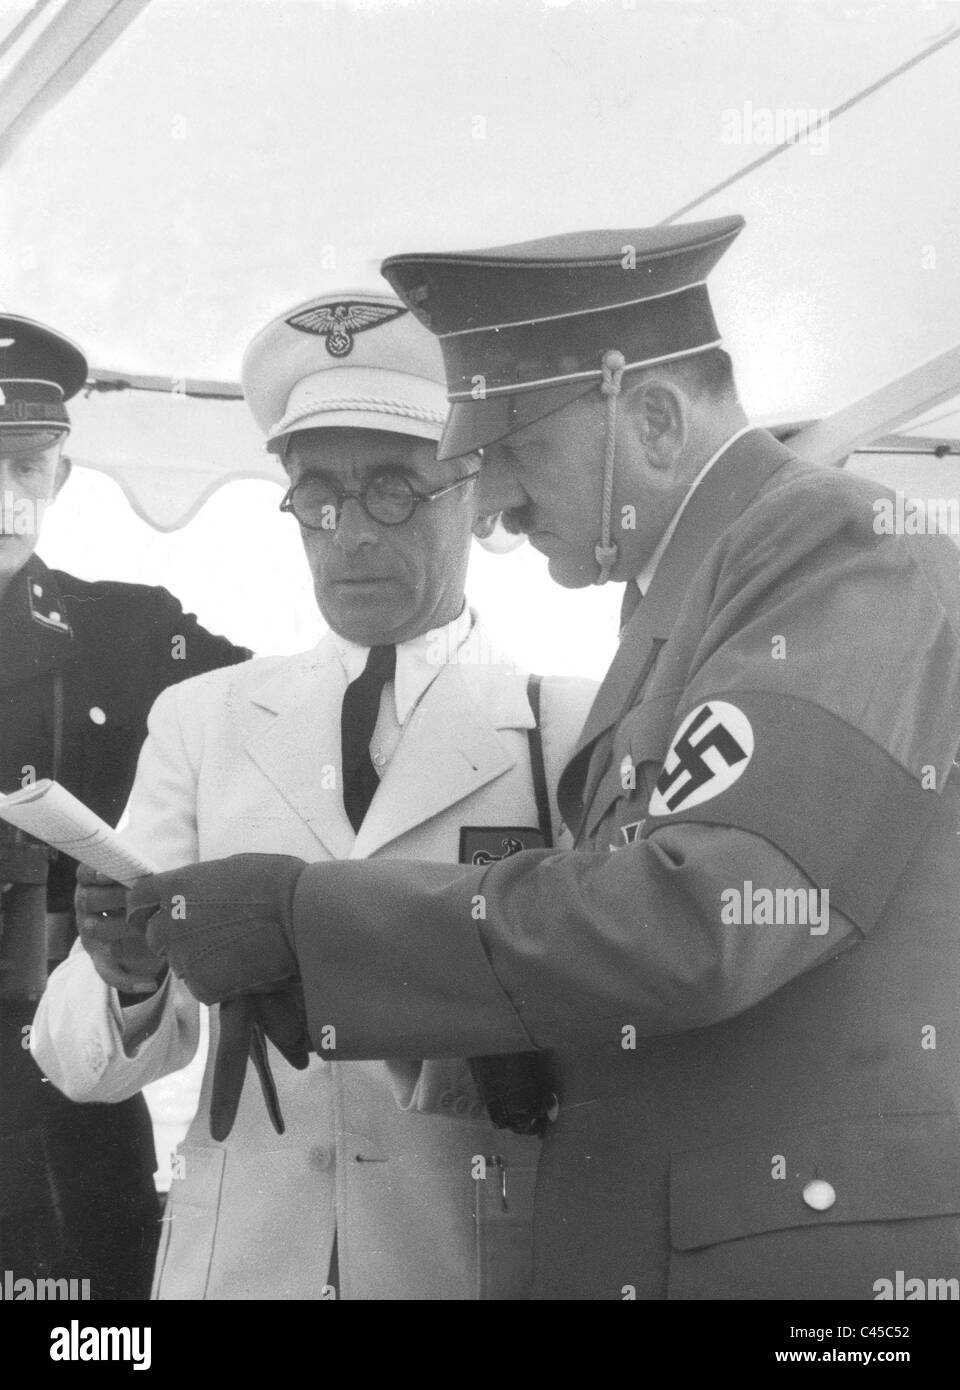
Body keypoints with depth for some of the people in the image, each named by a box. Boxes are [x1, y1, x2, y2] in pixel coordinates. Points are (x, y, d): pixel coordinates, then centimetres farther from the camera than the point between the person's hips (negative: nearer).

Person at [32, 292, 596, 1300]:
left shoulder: (579, 729, -4)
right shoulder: (201, 720, 5)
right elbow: (74, 1054, 0)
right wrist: (124, 982, -22)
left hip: (480, 1254, -2)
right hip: (238, 1249, 2)